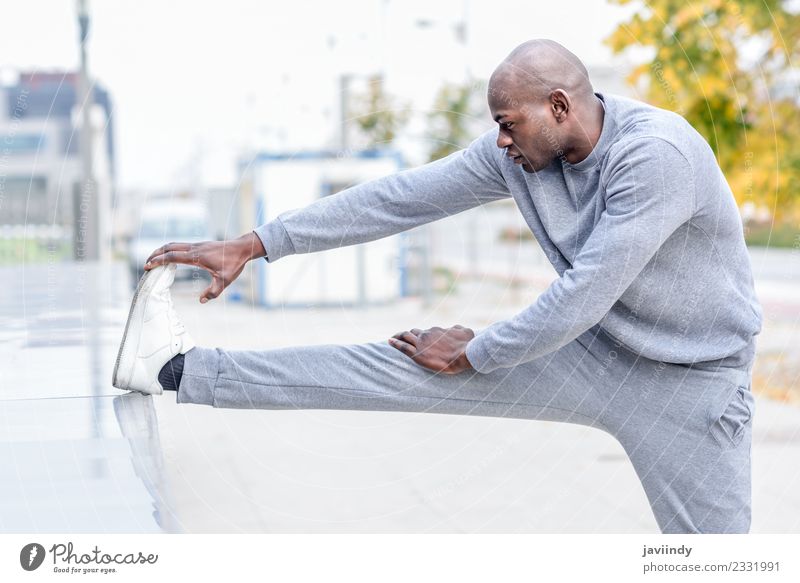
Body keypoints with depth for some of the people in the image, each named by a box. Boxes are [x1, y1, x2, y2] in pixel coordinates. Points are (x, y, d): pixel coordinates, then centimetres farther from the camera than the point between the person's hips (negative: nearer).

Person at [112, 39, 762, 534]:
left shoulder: (658, 153, -28)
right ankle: (180, 369, -4)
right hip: (587, 346, 5)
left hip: (692, 380, -4)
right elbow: (397, 199, -4)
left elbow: (583, 295, -28)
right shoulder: (518, 149, -6)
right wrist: (254, 245, -5)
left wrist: (472, 354, -15)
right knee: (411, 366, -4)